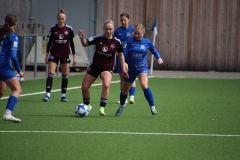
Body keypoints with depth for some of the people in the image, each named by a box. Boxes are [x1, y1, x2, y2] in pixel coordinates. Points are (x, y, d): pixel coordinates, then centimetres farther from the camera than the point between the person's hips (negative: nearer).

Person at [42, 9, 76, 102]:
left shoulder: (69, 29, -1)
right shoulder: (53, 29, -2)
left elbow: (71, 43, 4)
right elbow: (50, 42, 5)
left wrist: (74, 56, 3)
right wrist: (47, 55, 4)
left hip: (65, 55, 1)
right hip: (54, 54, -1)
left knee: (65, 75, 5)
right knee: (50, 74, -11)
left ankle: (63, 95, 14)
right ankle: (48, 94, -13)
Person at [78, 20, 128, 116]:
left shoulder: (116, 42, -10)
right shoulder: (98, 38, -10)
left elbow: (121, 55, 2)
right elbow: (85, 44, -3)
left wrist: (123, 69, 1)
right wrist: (82, 38, -24)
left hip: (108, 67, -2)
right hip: (95, 66, 2)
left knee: (106, 85, -31)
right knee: (84, 87, 3)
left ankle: (102, 108, -21)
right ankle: (87, 105, 30)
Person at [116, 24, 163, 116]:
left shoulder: (147, 42, -2)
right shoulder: (130, 41, -7)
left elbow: (154, 51, 15)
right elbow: (124, 53, -14)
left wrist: (159, 58, -3)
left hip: (142, 68, -1)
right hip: (130, 69, 1)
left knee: (144, 85, -29)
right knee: (124, 90, 14)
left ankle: (152, 107, -24)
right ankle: (122, 105, 46)